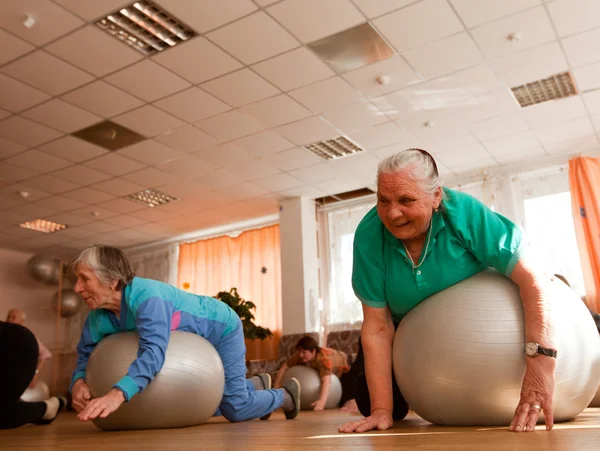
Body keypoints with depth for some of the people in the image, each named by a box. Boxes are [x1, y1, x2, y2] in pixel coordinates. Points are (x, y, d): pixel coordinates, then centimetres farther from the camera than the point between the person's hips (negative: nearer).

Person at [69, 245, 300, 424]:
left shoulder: (146, 297, -42)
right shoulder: (98, 318, -17)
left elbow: (154, 351, -55)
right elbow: (85, 354, -11)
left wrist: (117, 394, -70)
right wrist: (79, 382, -35)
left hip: (221, 329, -8)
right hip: (196, 342, 8)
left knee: (235, 407, -10)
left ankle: (286, 395, 21)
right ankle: (256, 384, 42)